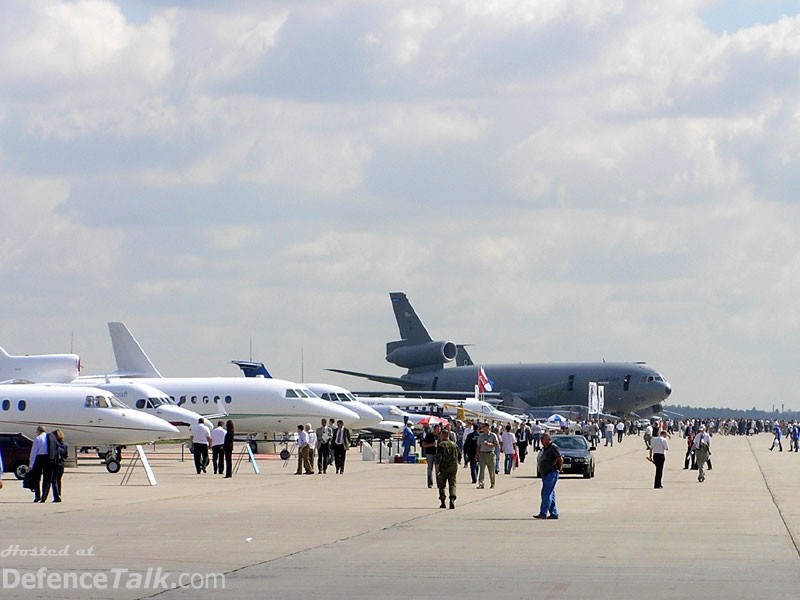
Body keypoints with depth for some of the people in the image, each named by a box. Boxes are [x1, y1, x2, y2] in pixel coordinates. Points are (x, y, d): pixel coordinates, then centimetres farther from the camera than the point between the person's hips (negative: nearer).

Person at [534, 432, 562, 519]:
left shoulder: (553, 448, -13)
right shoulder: (544, 448, 15)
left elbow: (560, 459, -16)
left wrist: (559, 469, -5)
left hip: (551, 473, -10)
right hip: (545, 474, 10)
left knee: (547, 494, -13)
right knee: (550, 494, 11)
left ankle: (543, 513, -16)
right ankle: (554, 513, 14)